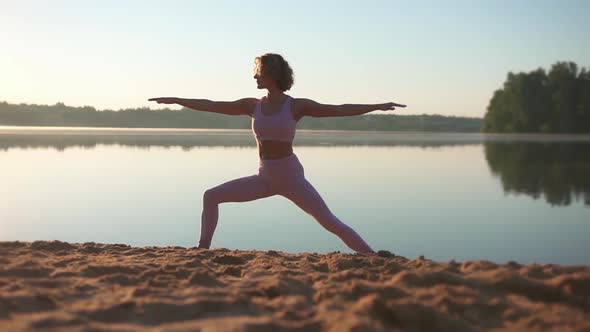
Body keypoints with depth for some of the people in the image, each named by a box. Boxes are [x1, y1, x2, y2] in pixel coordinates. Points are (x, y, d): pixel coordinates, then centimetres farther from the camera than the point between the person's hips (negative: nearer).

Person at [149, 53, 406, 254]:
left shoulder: (297, 106, -7)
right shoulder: (253, 106, 4)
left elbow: (340, 110, -9)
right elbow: (211, 106, 9)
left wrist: (377, 106, -15)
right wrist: (175, 100, 12)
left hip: (291, 177, -4)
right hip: (264, 177, 5)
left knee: (329, 221, -13)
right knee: (211, 196, -1)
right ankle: (203, 249, 7)